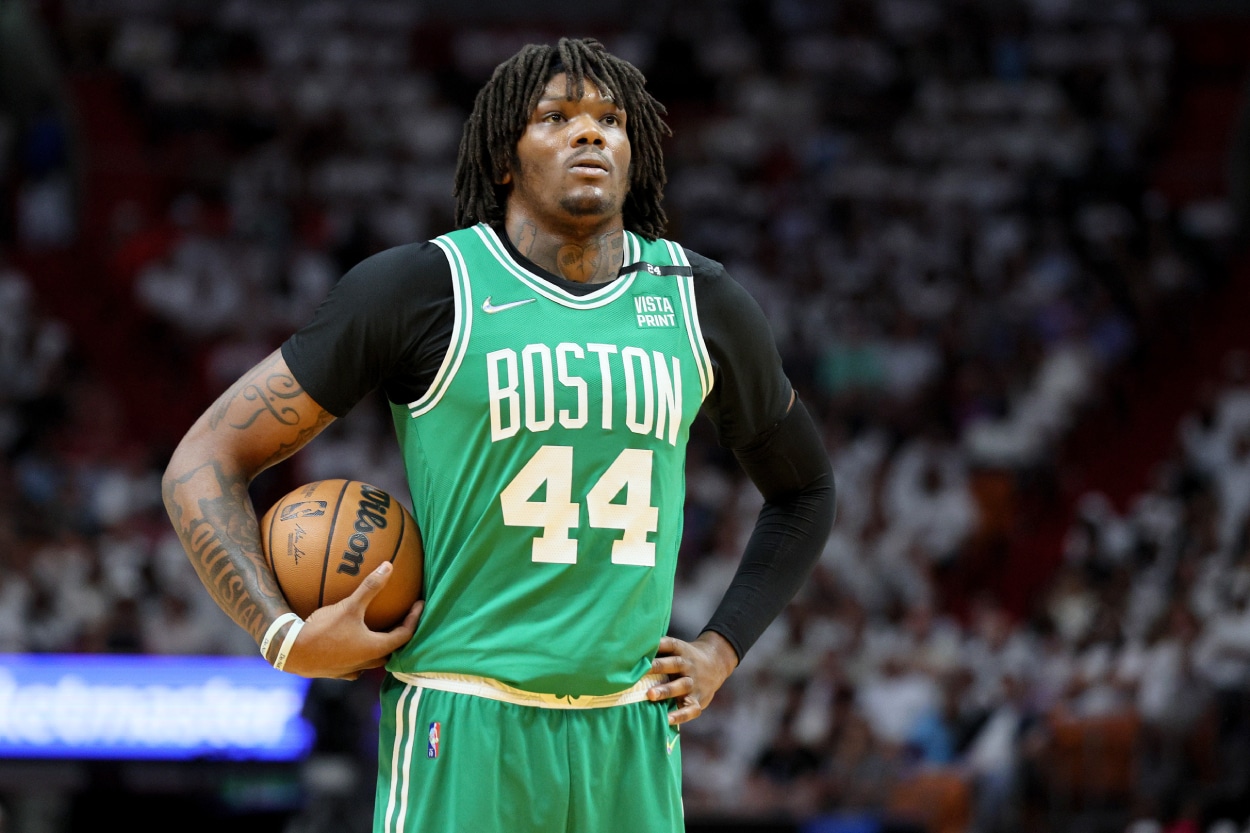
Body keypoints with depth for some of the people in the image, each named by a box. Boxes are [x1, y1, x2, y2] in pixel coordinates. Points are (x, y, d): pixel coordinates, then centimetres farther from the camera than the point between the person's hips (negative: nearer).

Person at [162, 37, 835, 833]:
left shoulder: (702, 302, 7)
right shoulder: (422, 287, -6)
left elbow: (803, 487, 25)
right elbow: (203, 464, -3)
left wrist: (721, 651, 11)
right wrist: (288, 641, -15)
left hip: (629, 739, 4)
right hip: (463, 738, -4)